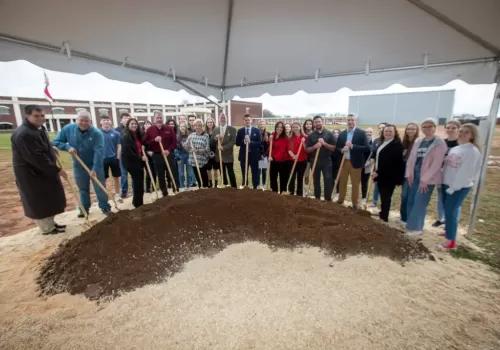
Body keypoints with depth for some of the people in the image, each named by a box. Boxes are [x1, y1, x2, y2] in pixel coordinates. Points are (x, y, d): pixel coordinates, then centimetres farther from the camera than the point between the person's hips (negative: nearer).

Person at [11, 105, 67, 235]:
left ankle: (50, 223, 31)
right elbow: (37, 158, -28)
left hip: (44, 170, 10)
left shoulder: (40, 128, 8)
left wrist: (51, 148, 7)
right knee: (39, 202, 2)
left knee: (49, 199, 17)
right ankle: (47, 228, 15)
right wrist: (56, 170, -25)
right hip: (31, 173, -10)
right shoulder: (24, 134, -25)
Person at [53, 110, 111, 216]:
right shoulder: (68, 129, -7)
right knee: (83, 189, 16)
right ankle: (84, 208, 31)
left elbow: (99, 152, -26)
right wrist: (68, 147, -19)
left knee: (100, 188, 4)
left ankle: (105, 207, 17)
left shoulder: (96, 133, -20)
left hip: (95, 165, -3)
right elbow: (56, 142, 2)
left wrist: (95, 168, -32)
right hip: (78, 165, 4)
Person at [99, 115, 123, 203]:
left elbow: (119, 146, 1)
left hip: (114, 158, 1)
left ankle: (117, 194, 24)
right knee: (103, 179, 9)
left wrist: (118, 157, -3)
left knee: (116, 177, 11)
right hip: (102, 159, -1)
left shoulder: (115, 133, -3)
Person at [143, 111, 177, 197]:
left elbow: (174, 142, 1)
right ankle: (164, 193, 19)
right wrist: (154, 140, -16)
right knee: (160, 176, 7)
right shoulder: (150, 130, 3)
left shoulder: (169, 129, 3)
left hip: (169, 155, 0)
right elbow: (145, 143, 0)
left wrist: (169, 150, -14)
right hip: (157, 156, 1)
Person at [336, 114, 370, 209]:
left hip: (355, 163, -3)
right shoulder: (342, 134, 7)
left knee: (355, 184, 5)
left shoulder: (361, 133, -5)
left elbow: (367, 148, -12)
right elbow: (337, 148, 8)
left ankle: (355, 204, 18)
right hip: (343, 162, 4)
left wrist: (352, 146, -21)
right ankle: (340, 201, 28)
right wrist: (342, 150, -14)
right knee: (342, 183, 14)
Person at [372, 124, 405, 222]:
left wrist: (378, 172, -20)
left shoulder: (397, 144, -14)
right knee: (382, 195, 17)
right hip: (381, 174, 8)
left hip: (389, 176, -8)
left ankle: (384, 217, 6)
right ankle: (382, 213, 30)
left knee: (386, 196, -2)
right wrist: (376, 171, 10)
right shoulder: (382, 143, 15)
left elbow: (389, 162, -21)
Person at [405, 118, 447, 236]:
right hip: (415, 175, 6)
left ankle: (417, 227, 11)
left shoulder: (439, 143, -9)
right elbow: (411, 158, 10)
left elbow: (437, 163, -16)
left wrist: (425, 179, -17)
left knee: (420, 202, -2)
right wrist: (409, 174, 3)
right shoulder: (418, 141, 9)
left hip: (428, 178, -6)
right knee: (411, 200, 10)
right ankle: (411, 223, 25)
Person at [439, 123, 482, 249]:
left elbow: (465, 172, -17)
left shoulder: (472, 151, -11)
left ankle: (451, 240, 4)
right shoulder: (454, 149, 12)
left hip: (460, 187, -7)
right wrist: (442, 181, 5)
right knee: (447, 210, 15)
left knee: (451, 212, -5)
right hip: (446, 184, 7)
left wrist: (453, 187, -19)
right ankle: (448, 230, 32)